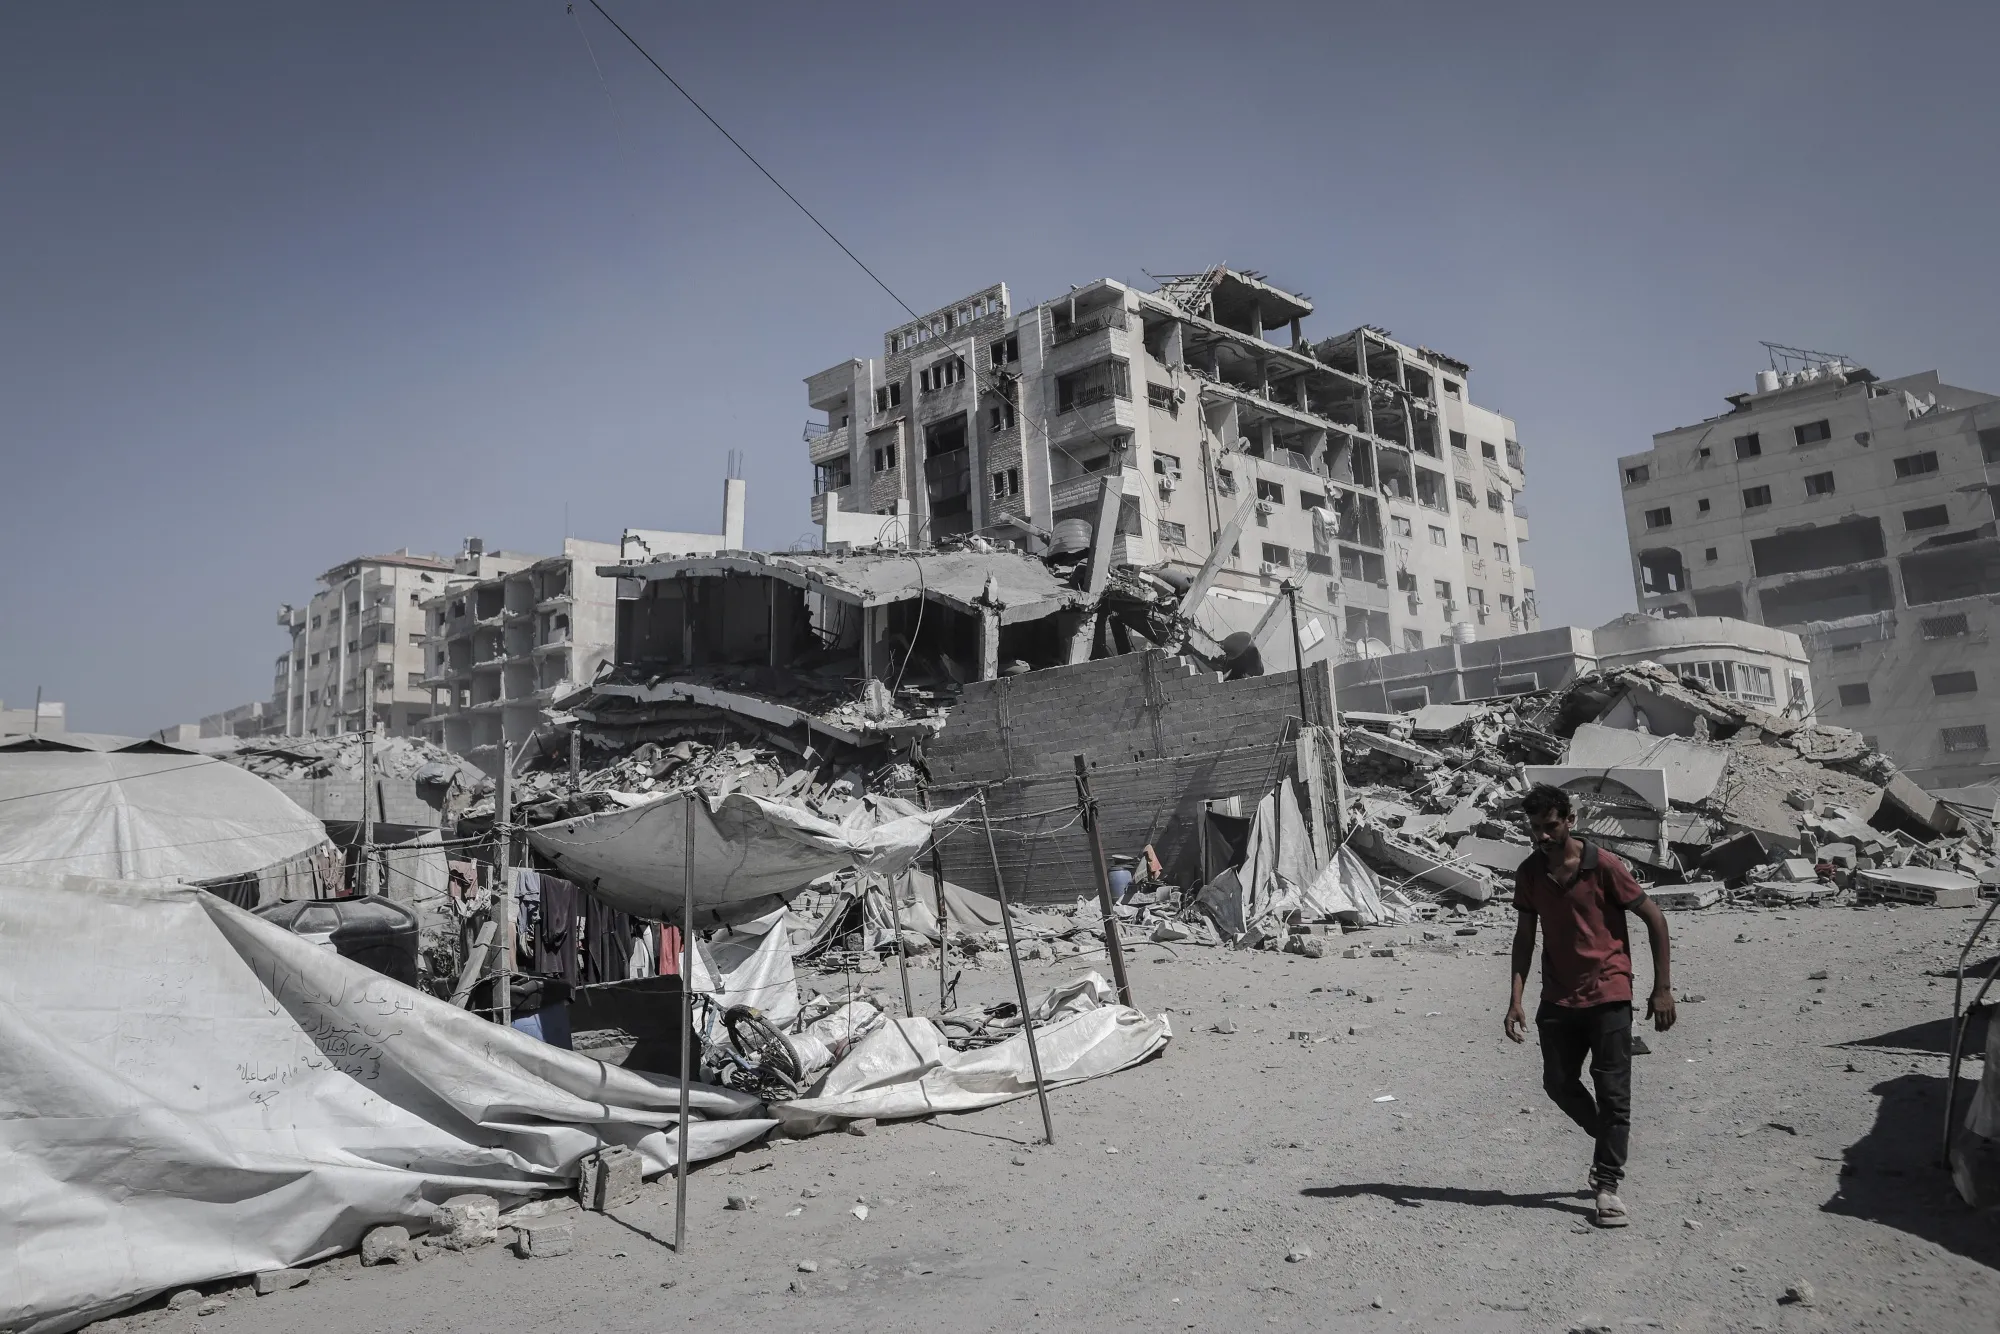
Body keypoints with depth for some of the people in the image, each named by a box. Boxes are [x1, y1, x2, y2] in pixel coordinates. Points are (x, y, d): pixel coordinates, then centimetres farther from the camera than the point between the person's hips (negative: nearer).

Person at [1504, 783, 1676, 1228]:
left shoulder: (1604, 866, -12)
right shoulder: (1529, 873, 1)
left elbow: (1655, 920, -5)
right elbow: (1525, 937, 6)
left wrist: (1662, 988, -7)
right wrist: (1516, 999, -1)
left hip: (1607, 994, -4)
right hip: (1558, 997, 5)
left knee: (1612, 1090, -3)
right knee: (1559, 1083, 7)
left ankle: (1608, 1184, 5)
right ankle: (1611, 1139, 34)